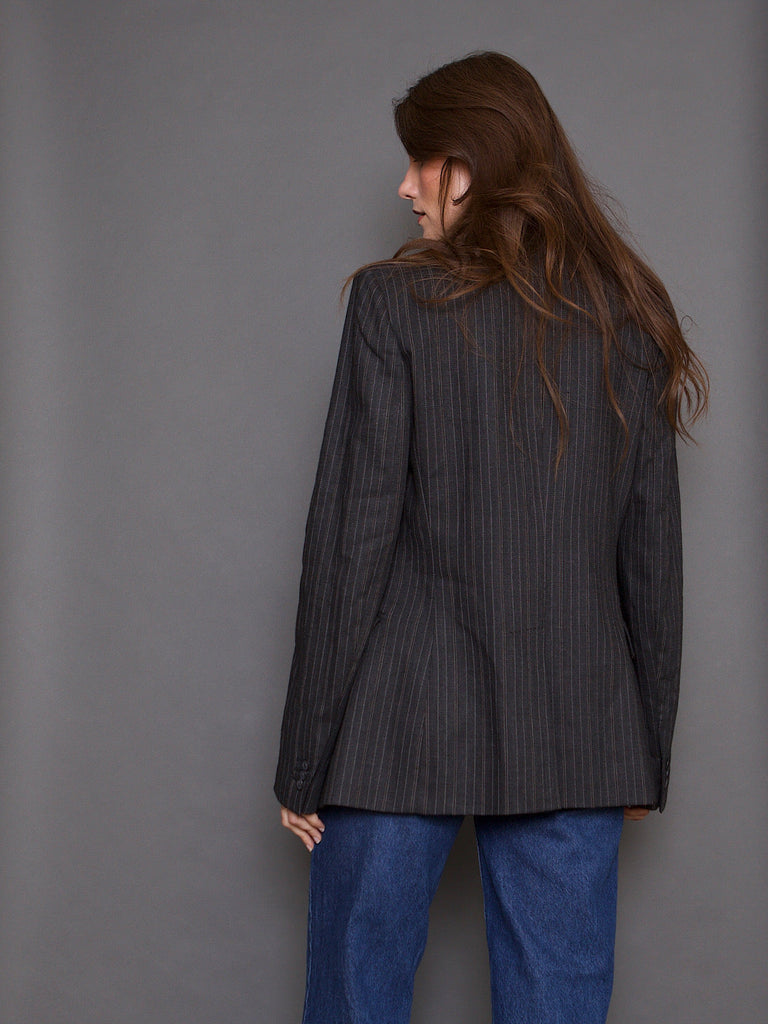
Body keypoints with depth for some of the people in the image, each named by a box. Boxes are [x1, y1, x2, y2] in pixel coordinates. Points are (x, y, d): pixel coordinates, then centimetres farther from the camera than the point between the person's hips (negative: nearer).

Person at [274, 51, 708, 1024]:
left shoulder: (396, 301, -5)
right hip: (577, 738, 4)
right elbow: (654, 549, 7)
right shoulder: (631, 312, 6)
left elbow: (352, 536, -8)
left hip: (405, 724, -3)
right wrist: (647, 752, 14)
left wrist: (305, 756, -3)